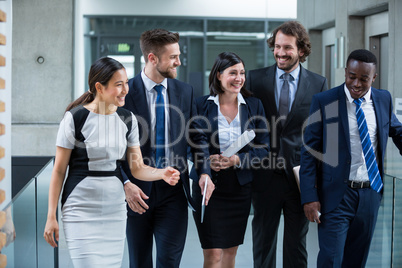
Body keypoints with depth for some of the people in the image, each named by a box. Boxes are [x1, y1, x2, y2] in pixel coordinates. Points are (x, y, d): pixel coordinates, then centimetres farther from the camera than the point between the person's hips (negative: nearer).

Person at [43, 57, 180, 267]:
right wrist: (51, 217, -6)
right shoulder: (75, 118, -10)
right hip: (81, 211, -5)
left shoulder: (127, 119, 4)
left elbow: (137, 168, 5)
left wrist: (162, 174, -17)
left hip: (115, 210, 5)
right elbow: (59, 170, -6)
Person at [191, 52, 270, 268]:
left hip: (240, 186, 3)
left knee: (231, 250, 12)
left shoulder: (254, 105, 3)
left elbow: (264, 147, 1)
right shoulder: (201, 105, -2)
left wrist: (237, 160, -14)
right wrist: (206, 161, -18)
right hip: (209, 185, -2)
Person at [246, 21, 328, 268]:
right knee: (263, 240, 11)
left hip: (301, 175, 0)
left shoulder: (318, 84, 1)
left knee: (297, 243, 12)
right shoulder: (256, 79, 1)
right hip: (266, 174, 0)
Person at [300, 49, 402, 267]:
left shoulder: (384, 99, 4)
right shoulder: (323, 102, -9)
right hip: (337, 195, -4)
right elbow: (309, 151, -8)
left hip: (371, 192, 4)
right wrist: (309, 197, -14)